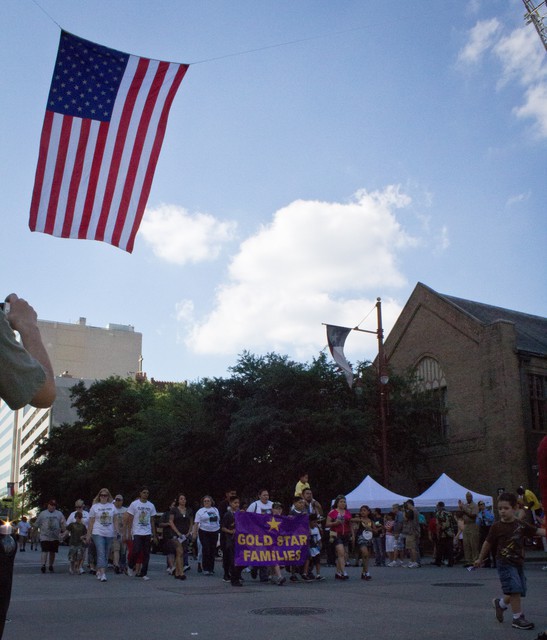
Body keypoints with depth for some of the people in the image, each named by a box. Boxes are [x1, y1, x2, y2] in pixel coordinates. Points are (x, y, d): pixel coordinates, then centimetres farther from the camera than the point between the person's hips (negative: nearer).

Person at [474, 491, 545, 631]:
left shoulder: (521, 525, 2)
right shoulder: (497, 527, -6)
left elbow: (538, 531, -2)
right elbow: (488, 543, 3)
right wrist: (480, 559, 11)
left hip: (518, 562, 5)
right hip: (504, 563, -4)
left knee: (518, 591, 9)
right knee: (514, 589, -12)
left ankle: (500, 603, 35)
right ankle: (517, 618, 0)